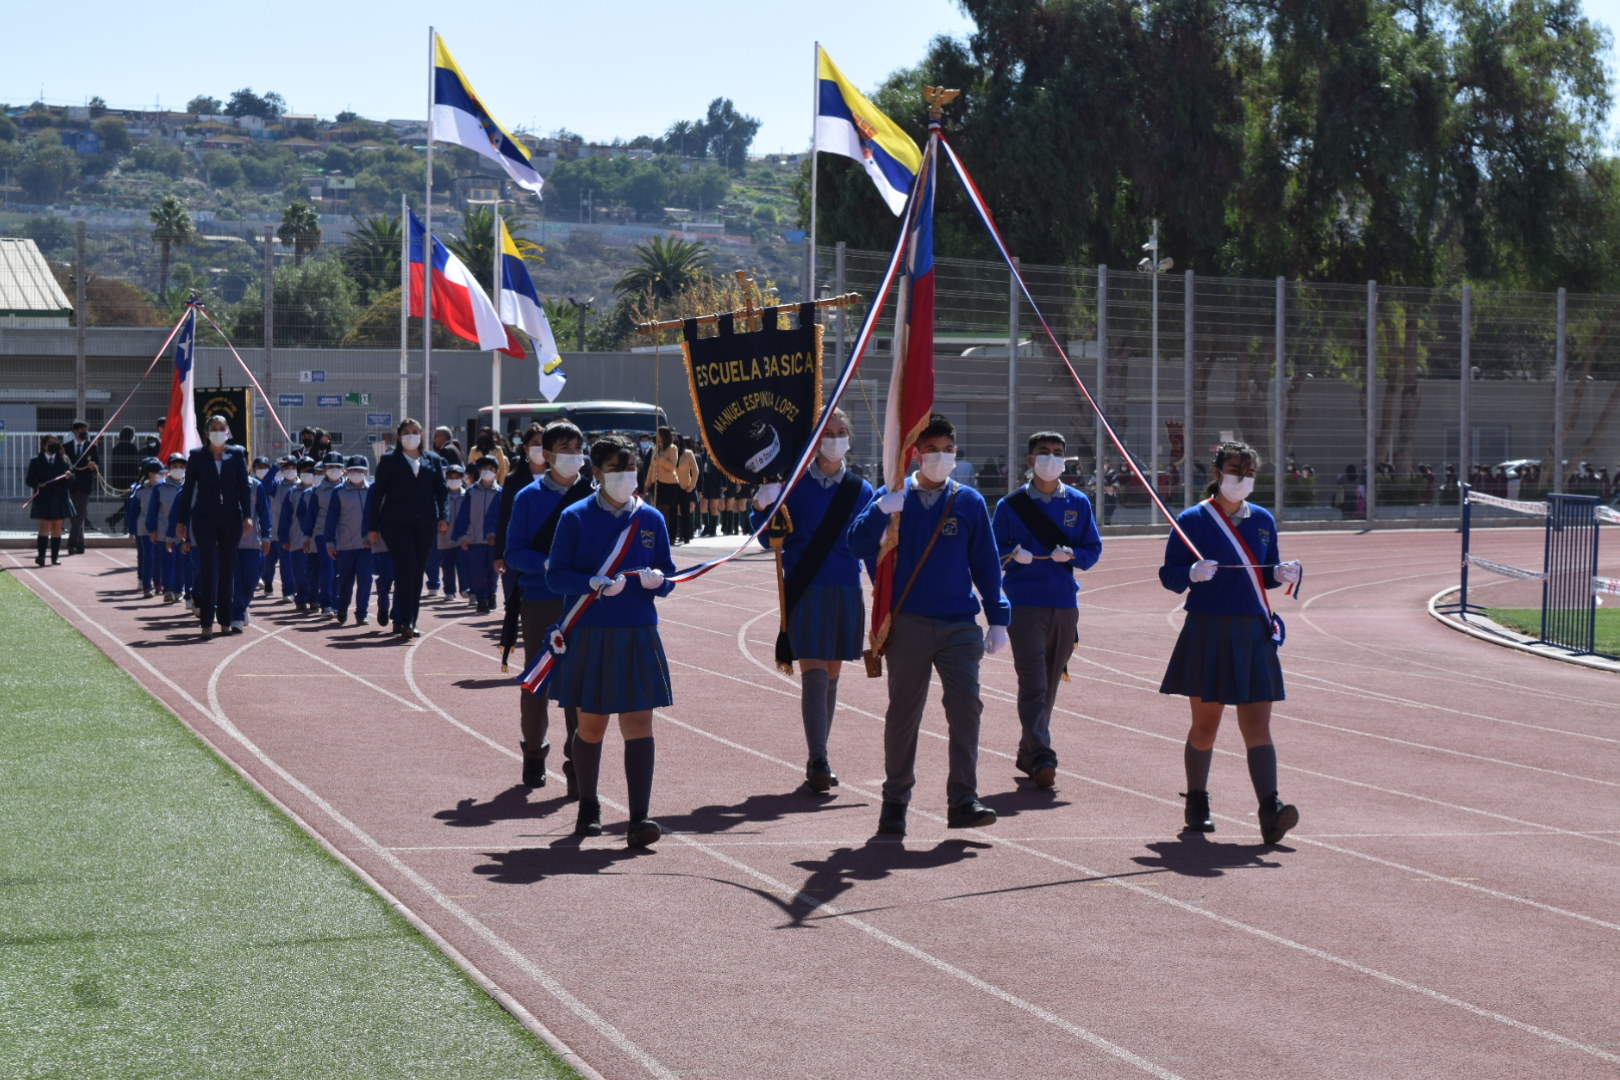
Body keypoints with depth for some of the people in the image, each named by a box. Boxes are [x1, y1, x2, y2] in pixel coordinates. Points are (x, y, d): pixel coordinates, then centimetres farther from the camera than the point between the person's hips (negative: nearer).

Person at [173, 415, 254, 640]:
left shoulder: (238, 454, 4)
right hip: (204, 518, -2)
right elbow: (188, 489, 4)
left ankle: (225, 620, 16)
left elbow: (244, 486, 1)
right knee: (208, 568, -7)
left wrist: (247, 516, -10)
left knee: (227, 568, 7)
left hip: (231, 518, 2)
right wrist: (182, 521, 1)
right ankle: (207, 622, -8)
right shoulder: (197, 456, 2)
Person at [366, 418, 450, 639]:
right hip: (396, 524, -4)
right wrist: (373, 526, 0)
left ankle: (403, 621, 15)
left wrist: (442, 517, -8)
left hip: (424, 525, 4)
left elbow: (441, 490, 8)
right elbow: (378, 494, 4)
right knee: (406, 569, -14)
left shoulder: (433, 460, 13)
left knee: (417, 572, 6)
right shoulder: (389, 461, 5)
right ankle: (405, 622, -16)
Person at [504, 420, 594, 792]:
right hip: (539, 603, 0)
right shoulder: (529, 497, 2)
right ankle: (533, 755, 24)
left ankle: (577, 763, 2)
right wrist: (547, 563, -18)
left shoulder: (593, 496, 5)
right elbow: (513, 553, 0)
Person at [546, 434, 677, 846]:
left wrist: (657, 580, -14)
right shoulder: (575, 518, -1)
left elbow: (668, 579, 10)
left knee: (638, 723, -8)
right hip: (589, 637, -1)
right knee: (591, 726, 9)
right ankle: (588, 807, 29)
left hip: (638, 635, 1)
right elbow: (555, 577, -4)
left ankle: (639, 819, -11)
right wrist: (595, 584, -22)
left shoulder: (651, 519, 7)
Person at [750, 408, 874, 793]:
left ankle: (818, 760, 18)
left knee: (831, 675, 9)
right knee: (814, 675, -11)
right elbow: (772, 541, -1)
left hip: (845, 592, 3)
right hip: (804, 591, -3)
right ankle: (818, 761, -11)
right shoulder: (793, 485, 0)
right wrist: (763, 509, -19)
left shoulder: (860, 491, 8)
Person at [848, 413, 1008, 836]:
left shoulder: (969, 502, 7)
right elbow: (859, 546, -6)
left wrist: (998, 618, 5)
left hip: (960, 625, 1)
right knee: (903, 713, 6)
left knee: (966, 706, -10)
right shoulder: (894, 497, 4)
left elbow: (986, 563, 10)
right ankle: (895, 802, 16)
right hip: (908, 624, -1)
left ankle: (963, 800, -6)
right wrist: (880, 511, -22)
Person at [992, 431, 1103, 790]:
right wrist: (1014, 554, -16)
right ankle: (1041, 759, -19)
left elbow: (1094, 549, 11)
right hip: (1024, 605, -4)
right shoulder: (1010, 505, 3)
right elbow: (993, 549, 4)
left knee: (1050, 684, 10)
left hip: (1064, 604, 4)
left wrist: (1072, 555, -9)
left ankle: (1027, 753, 23)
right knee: (1033, 683, -13)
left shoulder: (1078, 503, 10)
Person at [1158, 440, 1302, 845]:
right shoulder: (1192, 520, -1)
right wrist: (1193, 573, -23)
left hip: (1254, 633, 3)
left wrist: (1282, 574, -3)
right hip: (1207, 633, -3)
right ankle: (1196, 804, 24)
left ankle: (1270, 812, -16)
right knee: (1205, 724, 6)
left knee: (1257, 725, -6)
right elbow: (1169, 575, -2)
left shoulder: (1263, 520, 12)